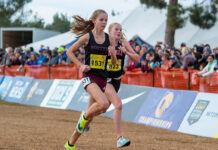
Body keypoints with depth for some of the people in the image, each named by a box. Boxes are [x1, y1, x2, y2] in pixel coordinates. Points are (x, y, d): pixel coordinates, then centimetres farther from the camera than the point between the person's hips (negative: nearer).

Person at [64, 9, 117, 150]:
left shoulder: (109, 39, 6)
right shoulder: (87, 37, -4)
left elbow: (114, 63, 10)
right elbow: (70, 51, 5)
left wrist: (113, 53, -11)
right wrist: (80, 65, -6)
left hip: (102, 79, 5)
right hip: (89, 76, -5)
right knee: (104, 103, -30)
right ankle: (85, 116, 2)